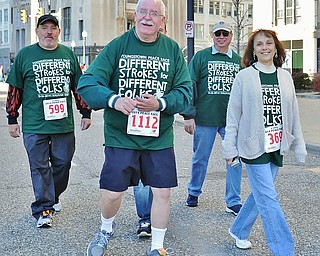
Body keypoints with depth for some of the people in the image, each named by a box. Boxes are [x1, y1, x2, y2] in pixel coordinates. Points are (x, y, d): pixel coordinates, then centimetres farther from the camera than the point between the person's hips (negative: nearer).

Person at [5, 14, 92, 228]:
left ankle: (53, 197, 33)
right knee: (40, 167, 0)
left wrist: (86, 113, 13)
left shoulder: (68, 54, 11)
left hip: (64, 123, 3)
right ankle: (43, 209, 7)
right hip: (35, 125, -3)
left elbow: (79, 86, 16)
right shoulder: (25, 55, 3)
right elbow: (14, 90, 5)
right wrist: (12, 119, 4)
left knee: (62, 164, 10)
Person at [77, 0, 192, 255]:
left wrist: (161, 103, -21)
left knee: (163, 192, 4)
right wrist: (114, 100, -28)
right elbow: (88, 84, -9)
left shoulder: (172, 49, 2)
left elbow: (185, 91, -1)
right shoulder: (117, 46, -3)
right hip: (120, 136, -1)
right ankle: (106, 230, 38)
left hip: (160, 138, 2)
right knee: (112, 193, 4)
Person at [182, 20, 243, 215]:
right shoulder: (201, 57, 1)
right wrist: (188, 115, -8)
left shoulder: (239, 61, 10)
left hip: (232, 120, 2)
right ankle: (194, 192, 31)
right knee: (200, 158, 10)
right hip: (205, 119, -2)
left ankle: (233, 201, 10)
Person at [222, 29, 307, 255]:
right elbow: (233, 114, -2)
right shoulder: (244, 77, -4)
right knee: (269, 198, -6)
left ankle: (239, 230, 35)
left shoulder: (285, 77, 8)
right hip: (254, 147, -5)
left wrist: (299, 146, 10)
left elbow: (293, 114, 11)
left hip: (276, 148, 5)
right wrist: (230, 147, -4)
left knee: (260, 194, 14)